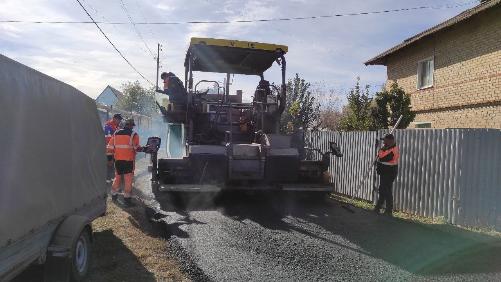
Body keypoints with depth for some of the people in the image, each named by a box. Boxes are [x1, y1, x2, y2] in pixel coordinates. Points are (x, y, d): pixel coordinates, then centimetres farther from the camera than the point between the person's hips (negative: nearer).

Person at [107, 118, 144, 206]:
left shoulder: (116, 133, 6)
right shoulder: (133, 135, -7)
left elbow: (110, 148, 4)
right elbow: (137, 148, -15)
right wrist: (142, 149, 4)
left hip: (118, 160, 5)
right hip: (128, 160, -4)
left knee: (117, 177, 20)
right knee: (128, 179, 3)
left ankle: (114, 195, 30)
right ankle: (127, 197, 4)